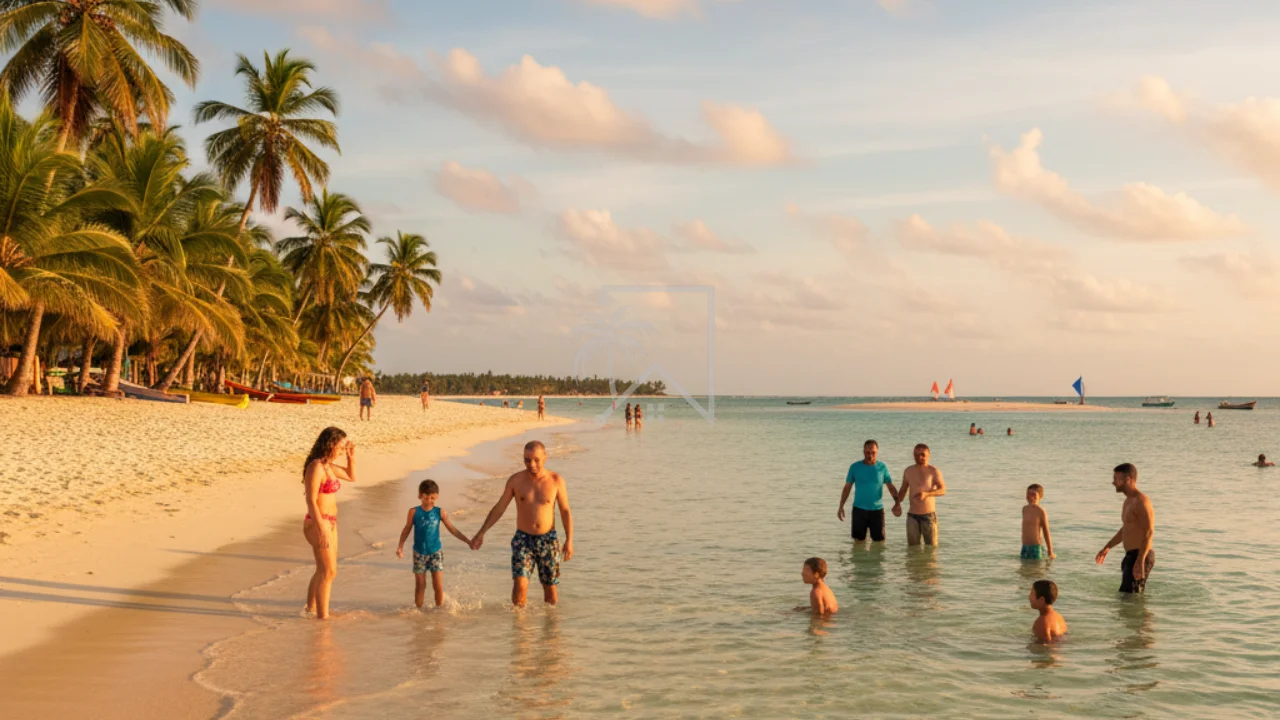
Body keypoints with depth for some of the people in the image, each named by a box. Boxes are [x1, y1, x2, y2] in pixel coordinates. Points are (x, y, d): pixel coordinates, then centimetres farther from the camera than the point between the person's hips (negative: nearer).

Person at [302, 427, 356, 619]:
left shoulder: (328, 465, 10)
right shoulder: (316, 467, -17)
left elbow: (351, 477, 25)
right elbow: (311, 501, -21)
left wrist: (351, 456, 8)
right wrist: (322, 531, -24)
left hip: (329, 523, 9)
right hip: (318, 524, -9)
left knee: (323, 571, 19)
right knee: (328, 572, -6)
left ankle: (310, 610, 31)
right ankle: (323, 617, -1)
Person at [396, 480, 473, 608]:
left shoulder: (440, 512, -3)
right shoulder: (414, 512, -6)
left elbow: (452, 529, 3)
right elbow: (406, 530, 1)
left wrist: (468, 541, 0)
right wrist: (401, 547, -10)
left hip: (435, 552, 0)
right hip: (419, 553, 0)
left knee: (438, 585, -3)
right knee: (420, 586, 7)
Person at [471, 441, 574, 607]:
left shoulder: (556, 481, -5)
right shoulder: (515, 481, -3)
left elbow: (565, 512, 2)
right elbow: (499, 508, 6)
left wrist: (569, 540, -5)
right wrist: (481, 533, 3)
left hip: (548, 539, 0)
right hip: (523, 539, 0)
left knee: (550, 587, 8)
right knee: (520, 584, -16)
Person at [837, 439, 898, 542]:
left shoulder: (882, 467, 0)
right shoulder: (855, 467, -1)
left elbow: (891, 487, -3)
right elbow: (847, 487, 3)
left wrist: (897, 503, -19)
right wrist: (841, 507, -3)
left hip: (877, 510, 0)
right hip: (859, 509, 0)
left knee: (879, 541, 3)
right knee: (859, 540, 6)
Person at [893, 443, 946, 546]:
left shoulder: (933, 471, -6)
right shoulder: (908, 471, 7)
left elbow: (943, 490, -16)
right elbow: (903, 489, 20)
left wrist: (926, 494, -33)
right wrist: (897, 503, 2)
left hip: (929, 515, -3)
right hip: (912, 516, 3)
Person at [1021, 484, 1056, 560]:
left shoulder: (1041, 511, -10)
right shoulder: (1025, 509, 9)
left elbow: (1046, 533, -7)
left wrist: (1050, 553, -4)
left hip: (1037, 547, -6)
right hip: (1025, 547, 6)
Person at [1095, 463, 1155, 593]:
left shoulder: (1141, 501, -16)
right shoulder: (1128, 501, 17)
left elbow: (1149, 532, -24)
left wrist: (1140, 561, -31)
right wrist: (1107, 548, 28)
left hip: (1140, 557, -10)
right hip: (1131, 556, 10)